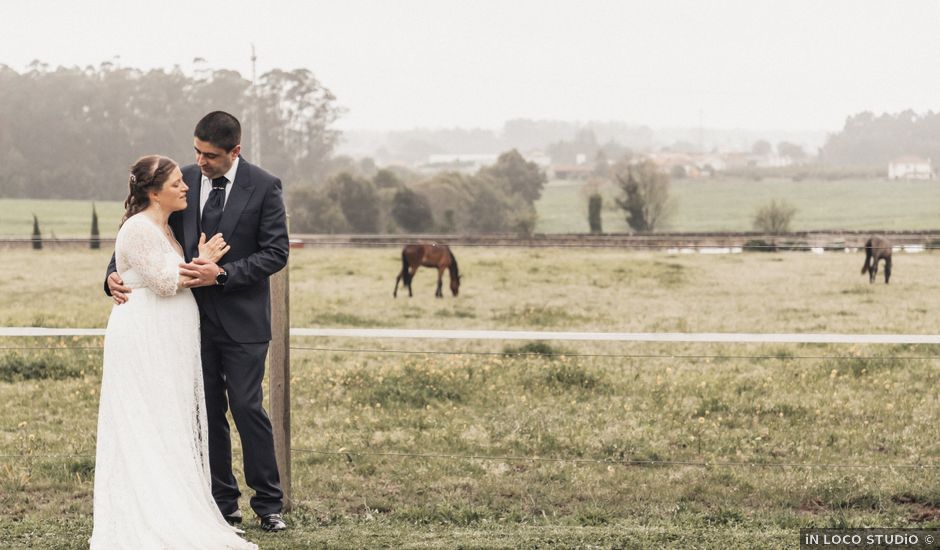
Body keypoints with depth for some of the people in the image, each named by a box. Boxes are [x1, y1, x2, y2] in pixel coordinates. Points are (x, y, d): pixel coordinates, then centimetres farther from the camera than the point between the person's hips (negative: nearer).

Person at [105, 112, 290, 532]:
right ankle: (223, 503, 16)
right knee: (207, 411, 7)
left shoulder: (264, 187, -7)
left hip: (241, 319, -4)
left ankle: (269, 503, 8)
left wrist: (222, 274, -20)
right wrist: (115, 273, -11)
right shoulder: (184, 180, 2)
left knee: (246, 407, -4)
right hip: (195, 316, 4)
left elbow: (275, 253, -9)